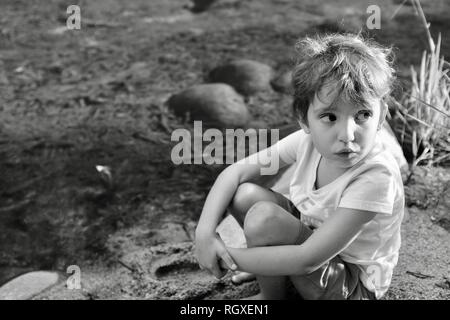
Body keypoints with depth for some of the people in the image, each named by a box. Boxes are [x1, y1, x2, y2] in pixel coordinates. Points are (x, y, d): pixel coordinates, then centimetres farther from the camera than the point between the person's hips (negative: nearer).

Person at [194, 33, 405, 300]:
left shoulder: (376, 176, -34)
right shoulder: (307, 141, -17)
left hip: (355, 284, -6)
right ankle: (271, 289, 7)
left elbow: (309, 259, -34)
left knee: (263, 218, -26)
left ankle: (272, 295, 3)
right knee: (245, 194, -12)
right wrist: (205, 230, -23)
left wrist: (229, 258, -27)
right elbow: (235, 172, -9)